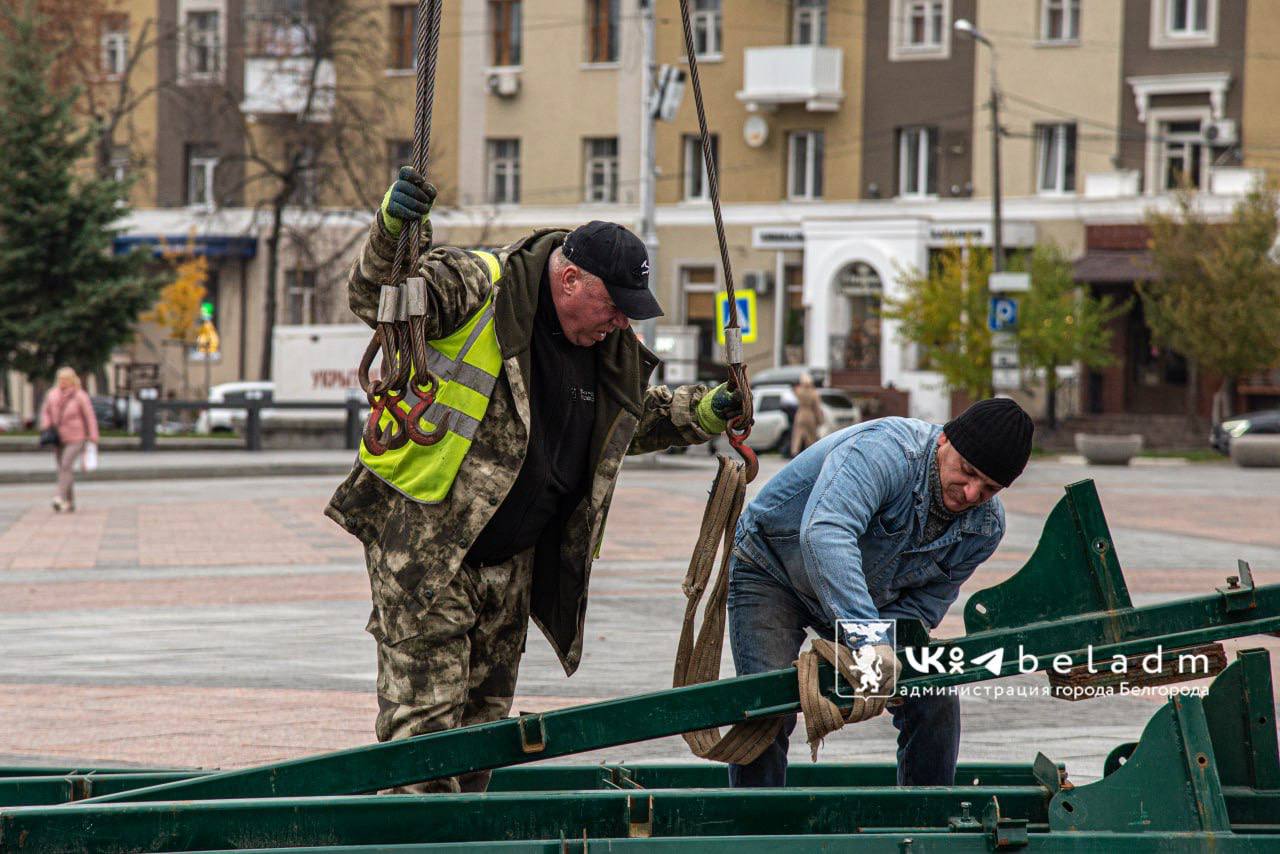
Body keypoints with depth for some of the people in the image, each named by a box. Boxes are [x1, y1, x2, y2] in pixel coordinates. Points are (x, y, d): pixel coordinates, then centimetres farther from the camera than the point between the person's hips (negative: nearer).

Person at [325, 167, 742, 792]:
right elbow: (377, 302, -23)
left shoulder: (614, 352, 8)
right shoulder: (475, 289, -14)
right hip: (421, 544, -7)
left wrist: (703, 412, 9)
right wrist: (390, 231, -41)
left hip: (509, 563, 8)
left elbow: (638, 420, 26)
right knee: (424, 712, -11)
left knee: (484, 714, 14)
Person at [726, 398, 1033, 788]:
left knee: (935, 702, -5)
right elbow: (823, 534, -52)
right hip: (772, 572, -6)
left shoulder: (985, 527, -13)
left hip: (870, 600, 6)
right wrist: (867, 639, -60)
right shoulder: (886, 450, -37)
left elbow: (922, 607, -10)